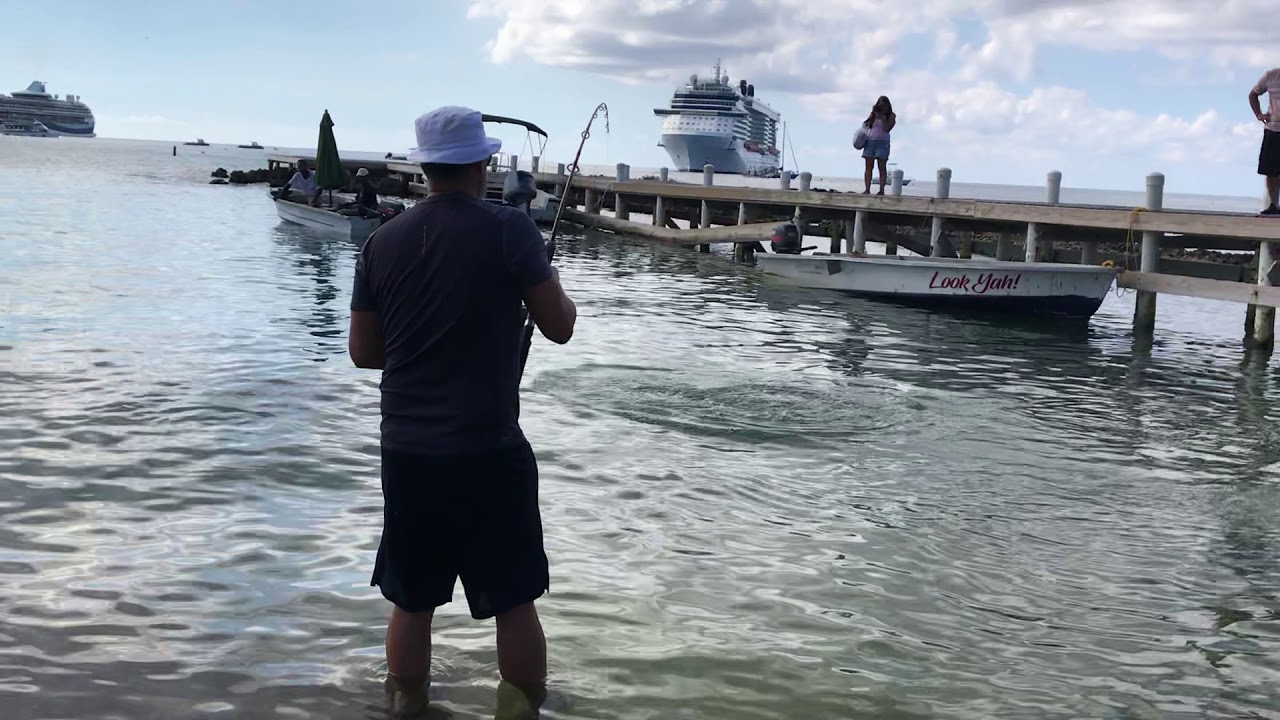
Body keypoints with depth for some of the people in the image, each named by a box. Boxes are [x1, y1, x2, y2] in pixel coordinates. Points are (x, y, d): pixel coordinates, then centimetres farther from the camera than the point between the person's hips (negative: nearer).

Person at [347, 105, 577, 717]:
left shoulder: (382, 242, 3)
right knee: (513, 602, 8)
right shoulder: (508, 230, -10)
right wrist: (557, 292, 15)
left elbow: (363, 352, 9)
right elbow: (560, 327, -5)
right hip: (489, 451, -4)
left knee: (410, 603, 15)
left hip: (406, 450, 4)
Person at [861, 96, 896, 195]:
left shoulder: (891, 116, 4)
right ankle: (867, 189, -3)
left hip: (882, 142, -4)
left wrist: (881, 117, -10)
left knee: (882, 167, -6)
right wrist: (872, 114, -1)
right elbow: (866, 125, 5)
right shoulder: (874, 114, 16)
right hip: (870, 141, 4)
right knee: (868, 166, -1)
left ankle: (881, 190, -10)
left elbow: (886, 128, -8)